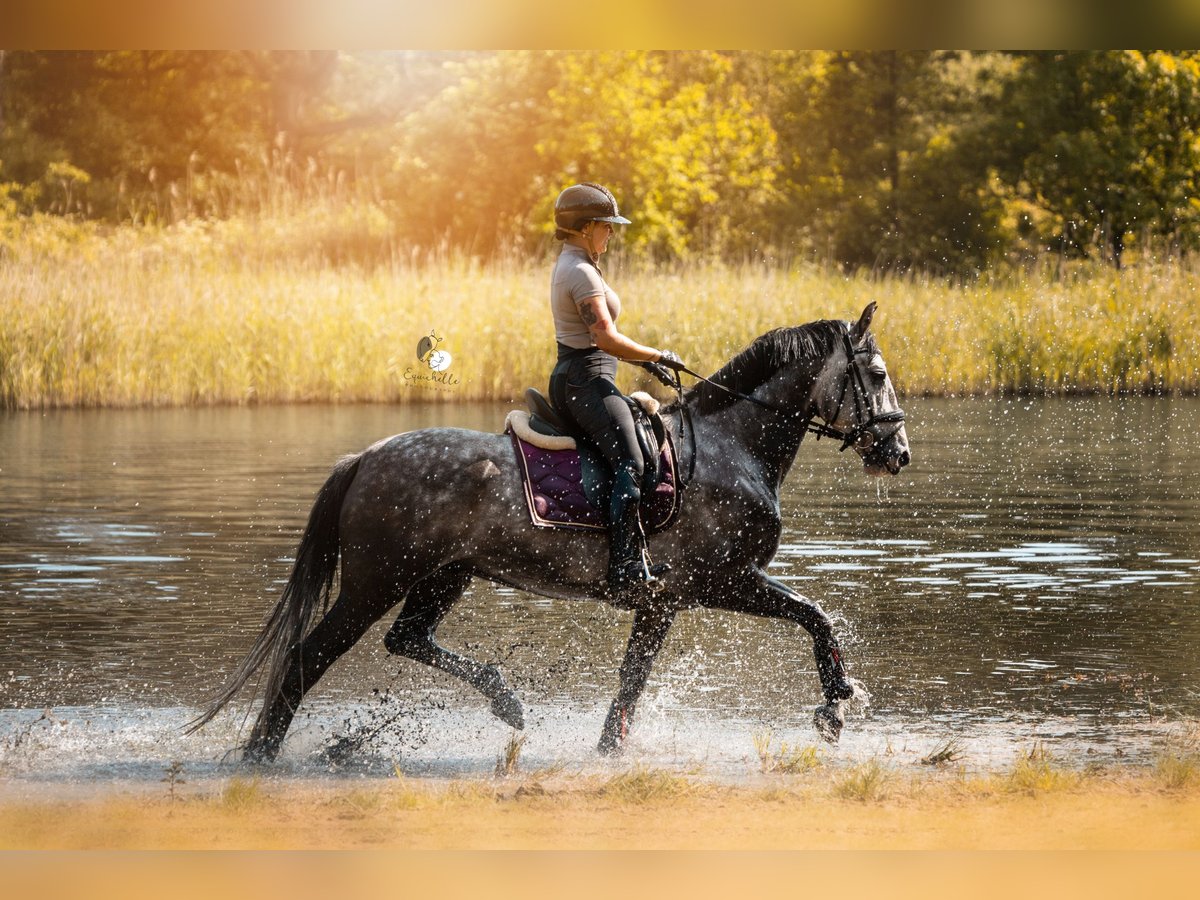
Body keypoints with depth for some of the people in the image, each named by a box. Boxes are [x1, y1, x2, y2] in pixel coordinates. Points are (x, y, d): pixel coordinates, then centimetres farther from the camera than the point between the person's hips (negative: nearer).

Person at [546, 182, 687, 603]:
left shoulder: (569, 266, 17)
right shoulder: (582, 273, -15)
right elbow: (606, 338, -23)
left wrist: (648, 362, 18)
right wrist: (659, 357, -12)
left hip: (571, 377, 11)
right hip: (587, 382, -11)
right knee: (630, 465, -21)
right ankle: (628, 573, -32)